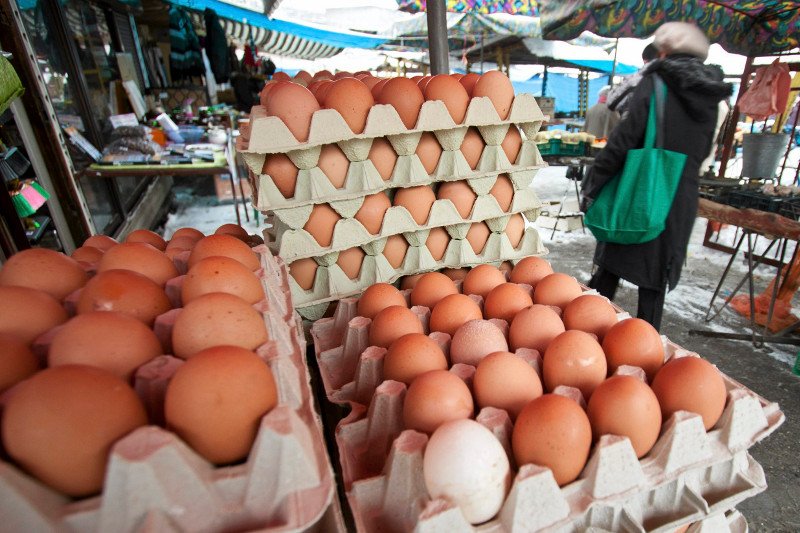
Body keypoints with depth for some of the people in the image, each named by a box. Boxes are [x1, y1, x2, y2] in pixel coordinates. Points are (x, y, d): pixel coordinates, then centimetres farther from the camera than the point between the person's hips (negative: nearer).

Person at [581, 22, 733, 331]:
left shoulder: (654, 85, -8)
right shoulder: (710, 98, 10)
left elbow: (622, 141, -14)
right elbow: (702, 152, 19)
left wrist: (592, 186, -9)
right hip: (681, 203, 5)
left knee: (610, 267, 11)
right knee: (655, 280, 12)